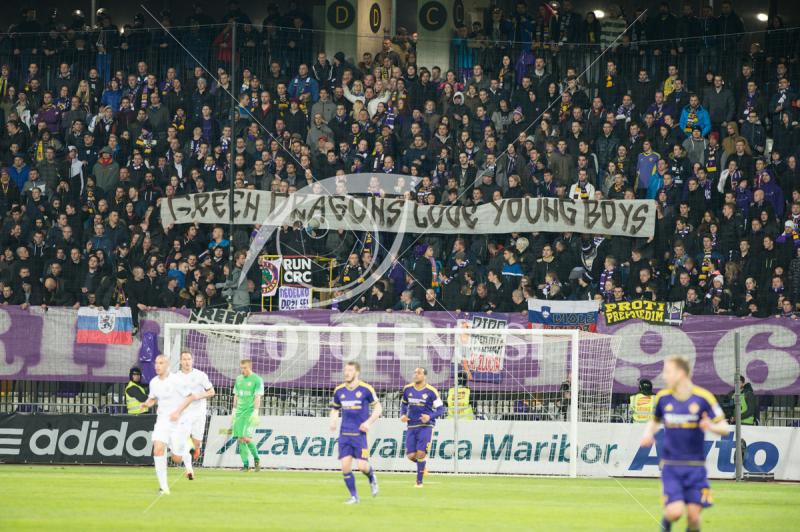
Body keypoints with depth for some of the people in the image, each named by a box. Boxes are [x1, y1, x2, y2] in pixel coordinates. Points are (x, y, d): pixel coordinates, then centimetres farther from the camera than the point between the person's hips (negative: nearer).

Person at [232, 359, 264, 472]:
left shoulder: (257, 380, -4)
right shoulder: (239, 379, 14)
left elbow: (258, 397, -10)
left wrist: (255, 412, -18)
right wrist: (234, 410, 17)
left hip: (250, 412, -6)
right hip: (240, 412, 6)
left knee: (247, 438, -16)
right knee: (240, 439, 0)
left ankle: (256, 458, 6)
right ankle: (245, 465, 4)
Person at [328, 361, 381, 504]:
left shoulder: (366, 389, -5)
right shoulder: (339, 390, 6)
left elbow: (378, 407, 2)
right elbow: (334, 409, 17)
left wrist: (369, 422, -12)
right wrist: (333, 421, -3)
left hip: (360, 433, -3)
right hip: (344, 434, 3)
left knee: (363, 466, -9)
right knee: (345, 466, -6)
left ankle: (372, 477, 27)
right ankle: (354, 496, 9)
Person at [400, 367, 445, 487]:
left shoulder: (431, 391, -7)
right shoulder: (407, 389, 5)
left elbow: (440, 409, -4)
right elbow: (404, 403, 22)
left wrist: (430, 417, -21)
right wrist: (403, 415, 2)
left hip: (426, 426, -4)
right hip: (412, 426, 4)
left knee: (420, 453, -14)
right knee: (411, 455, -4)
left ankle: (419, 481, 0)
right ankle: (423, 464, 31)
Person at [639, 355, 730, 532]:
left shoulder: (703, 397, -8)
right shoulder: (663, 397, 1)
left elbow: (725, 428, -4)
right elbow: (655, 420, 21)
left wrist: (712, 427, -26)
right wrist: (648, 433, -1)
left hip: (695, 466, -1)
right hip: (671, 465, 1)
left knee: (693, 516, -6)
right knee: (676, 511, -16)